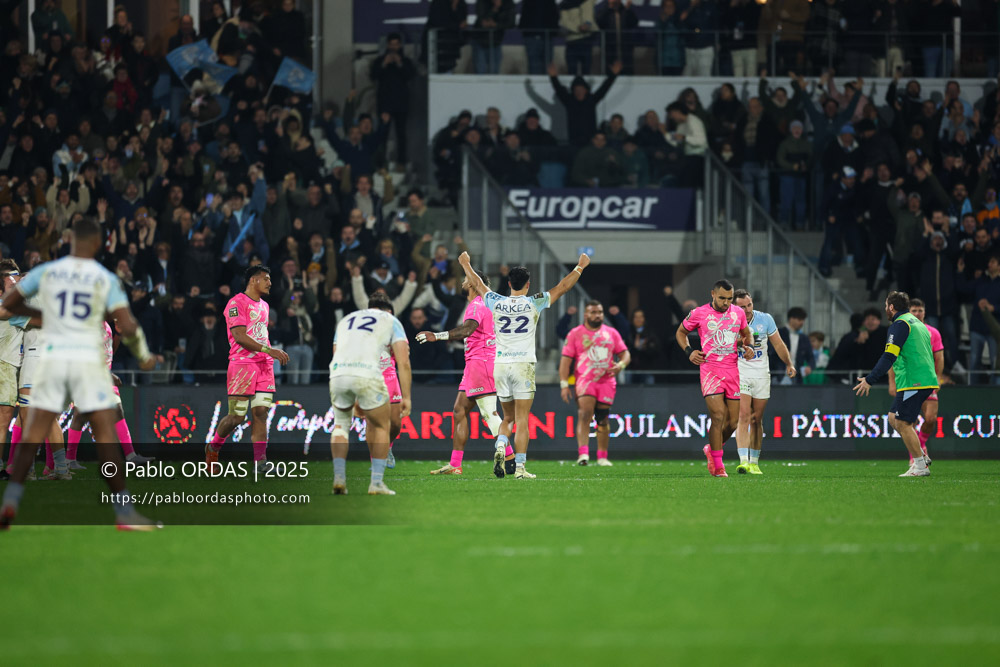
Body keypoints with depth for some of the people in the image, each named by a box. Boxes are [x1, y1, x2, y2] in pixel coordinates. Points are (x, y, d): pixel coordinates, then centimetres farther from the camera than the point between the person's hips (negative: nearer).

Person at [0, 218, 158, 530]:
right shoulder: (106, 279, -2)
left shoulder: (46, 272, 5)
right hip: (88, 360, -2)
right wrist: (144, 355, 8)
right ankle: (124, 512, -2)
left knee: (33, 434, 6)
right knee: (106, 434, -1)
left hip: (52, 358, 2)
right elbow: (127, 326, -9)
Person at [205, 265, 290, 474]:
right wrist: (269, 350, -21)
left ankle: (261, 461, -2)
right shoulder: (237, 303, -9)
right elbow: (240, 336, -16)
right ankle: (213, 447, 18)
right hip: (242, 363, -7)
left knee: (260, 413, 0)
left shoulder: (264, 306, 19)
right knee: (237, 416, -6)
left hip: (264, 365, 7)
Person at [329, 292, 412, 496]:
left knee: (341, 423, 27)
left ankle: (339, 478, 16)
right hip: (368, 375, -3)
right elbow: (403, 362, 11)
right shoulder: (391, 321, 22)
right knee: (381, 426, 19)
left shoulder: (345, 320, 33)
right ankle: (377, 483, 13)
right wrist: (406, 397, 13)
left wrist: (355, 400, 41)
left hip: (337, 373, 3)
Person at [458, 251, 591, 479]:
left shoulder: (496, 303, 1)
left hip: (500, 366, 3)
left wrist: (465, 264, 37)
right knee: (522, 420, -2)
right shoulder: (534, 304, -4)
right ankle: (519, 467, -7)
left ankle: (500, 446, -11)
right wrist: (580, 266, 20)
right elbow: (563, 287, 7)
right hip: (524, 366, -3)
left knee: (508, 417, 16)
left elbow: (476, 284, 19)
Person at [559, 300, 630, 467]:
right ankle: (583, 453, -30)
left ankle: (602, 457, 16)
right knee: (584, 415, -21)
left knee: (603, 420, 6)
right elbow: (566, 359, 2)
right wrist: (564, 384, -8)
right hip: (585, 381, -3)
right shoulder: (575, 334, 4)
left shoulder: (611, 333, 13)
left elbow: (625, 354, 13)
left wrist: (621, 365, -11)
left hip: (607, 382, 3)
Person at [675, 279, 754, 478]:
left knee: (733, 422, 4)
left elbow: (746, 333, 25)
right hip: (710, 370, -4)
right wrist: (688, 351, -4)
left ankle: (711, 449, 31)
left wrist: (749, 346, 3)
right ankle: (718, 466, -10)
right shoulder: (699, 314, -3)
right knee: (719, 416, -17)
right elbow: (681, 332, 12)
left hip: (732, 370, 4)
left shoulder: (738, 312, 8)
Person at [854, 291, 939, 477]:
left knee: (902, 423, -6)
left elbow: (889, 357, -16)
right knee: (894, 418, 15)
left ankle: (920, 466, -6)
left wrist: (870, 380, -14)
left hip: (912, 383, -10)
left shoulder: (900, 324, -8)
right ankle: (920, 456, 10)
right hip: (927, 381, 10)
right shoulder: (918, 324, 21)